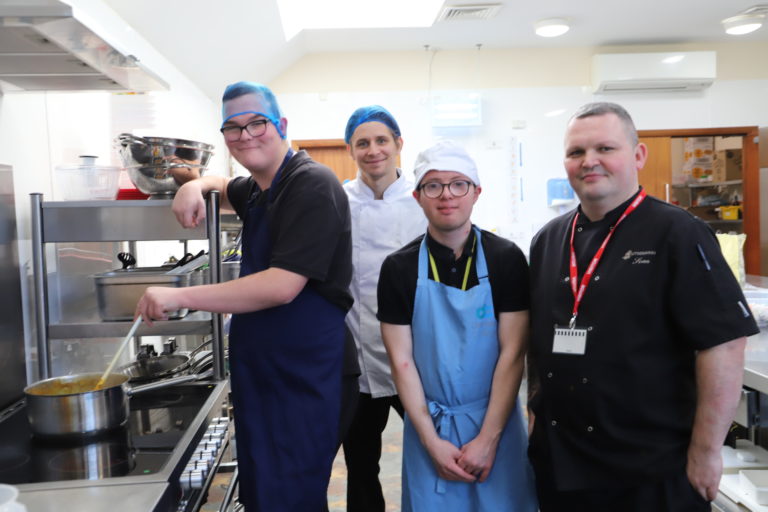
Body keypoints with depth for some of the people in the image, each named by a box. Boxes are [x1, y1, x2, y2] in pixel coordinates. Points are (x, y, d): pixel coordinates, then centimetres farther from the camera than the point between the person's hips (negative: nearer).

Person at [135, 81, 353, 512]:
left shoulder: (312, 184, -17)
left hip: (304, 376, -9)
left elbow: (282, 286, -26)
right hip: (260, 371, 9)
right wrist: (195, 187, 10)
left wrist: (179, 296, -22)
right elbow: (224, 186, 35)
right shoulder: (257, 189, 12)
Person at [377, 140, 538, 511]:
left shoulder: (506, 259, -7)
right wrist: (432, 442, -9)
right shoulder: (398, 268, -5)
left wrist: (487, 438, -12)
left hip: (496, 422, 0)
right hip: (428, 425, 1)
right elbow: (401, 361, -5)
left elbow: (512, 353, -8)